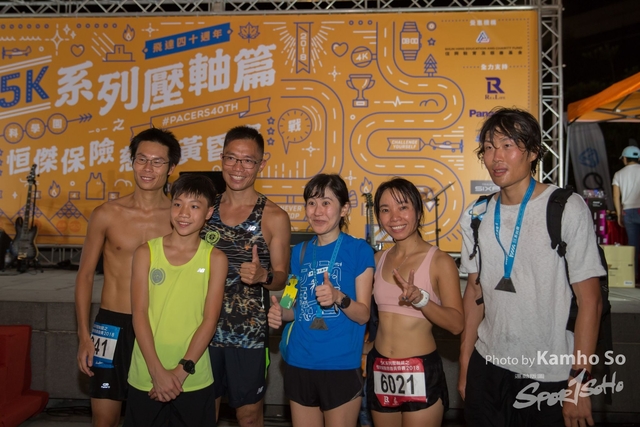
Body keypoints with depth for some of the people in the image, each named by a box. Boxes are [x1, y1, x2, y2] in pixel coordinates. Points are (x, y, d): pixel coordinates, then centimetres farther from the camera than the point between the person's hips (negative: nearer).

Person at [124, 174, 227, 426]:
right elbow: (139, 314, -5)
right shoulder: (146, 253, -1)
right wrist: (157, 370, -12)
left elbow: (209, 319, -6)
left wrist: (182, 370, -12)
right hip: (146, 378, 1)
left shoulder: (215, 259, -2)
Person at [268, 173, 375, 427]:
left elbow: (363, 314, -9)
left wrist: (339, 298, -27)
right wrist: (280, 313, -6)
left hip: (341, 367, -4)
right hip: (299, 365, 4)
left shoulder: (359, 250, -7)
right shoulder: (299, 252, 6)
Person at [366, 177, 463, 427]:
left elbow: (457, 324, -17)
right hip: (379, 371, 5)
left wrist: (420, 299, -30)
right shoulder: (378, 260, 4)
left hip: (421, 372, -5)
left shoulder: (440, 261, -10)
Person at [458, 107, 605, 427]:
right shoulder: (475, 217, 2)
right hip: (487, 369, 4)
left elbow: (590, 300, -9)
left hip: (551, 378, -3)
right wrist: (465, 366, 8)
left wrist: (579, 382, -10)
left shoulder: (567, 209, -10)